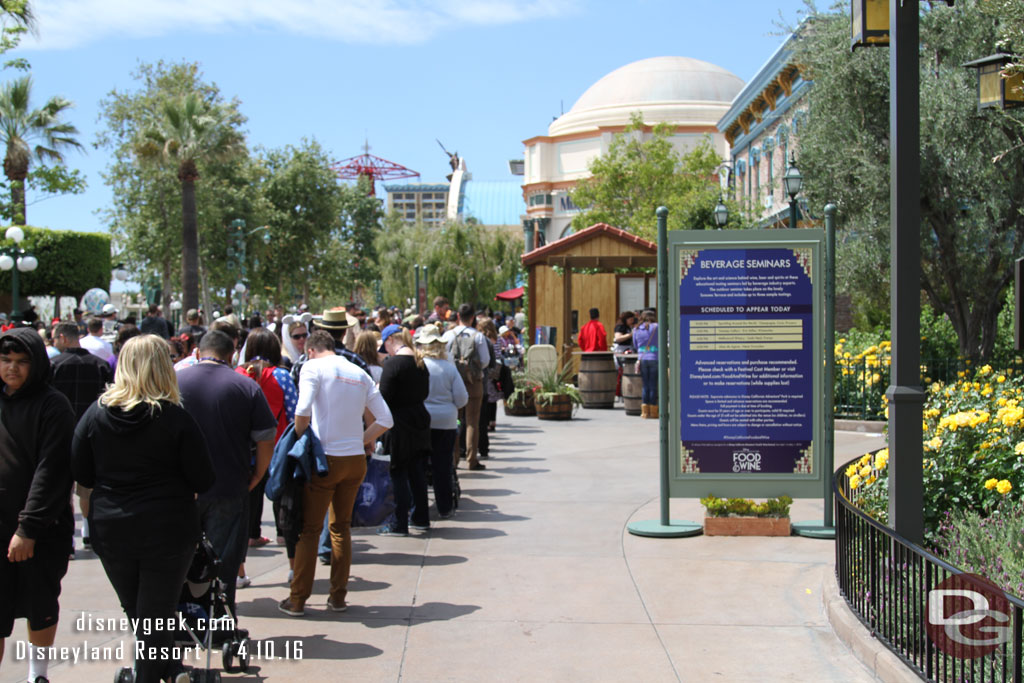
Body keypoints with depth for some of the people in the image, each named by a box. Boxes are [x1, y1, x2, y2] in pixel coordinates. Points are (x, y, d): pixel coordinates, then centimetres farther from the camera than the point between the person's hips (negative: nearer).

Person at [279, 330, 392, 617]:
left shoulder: (313, 367, -5)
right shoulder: (359, 373, 9)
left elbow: (303, 410, -21)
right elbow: (385, 419, 6)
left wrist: (300, 438, -5)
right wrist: (362, 440, 13)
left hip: (325, 458, -4)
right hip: (356, 460, 4)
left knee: (309, 529, 5)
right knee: (342, 528, 16)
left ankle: (297, 600, 9)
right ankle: (338, 596, 19)